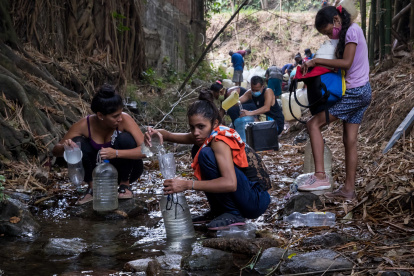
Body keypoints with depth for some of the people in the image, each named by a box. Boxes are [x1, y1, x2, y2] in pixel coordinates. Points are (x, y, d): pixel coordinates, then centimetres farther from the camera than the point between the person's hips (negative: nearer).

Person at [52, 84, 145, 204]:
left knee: (125, 138, -29)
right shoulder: (84, 125, -20)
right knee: (77, 143, -23)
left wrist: (116, 153, -48)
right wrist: (64, 147, -37)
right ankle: (92, 188, -5)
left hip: (125, 170, -1)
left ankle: (125, 185, -8)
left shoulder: (124, 120, -25)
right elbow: (56, 151, -12)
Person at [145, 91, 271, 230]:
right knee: (198, 150, 10)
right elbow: (171, 136, 11)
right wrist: (157, 133, -13)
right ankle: (218, 211, 14)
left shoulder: (219, 140, -21)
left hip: (257, 201, -9)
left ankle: (233, 214, -13)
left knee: (206, 154, -23)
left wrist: (187, 184, -34)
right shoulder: (205, 136, 5)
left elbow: (230, 183, -34)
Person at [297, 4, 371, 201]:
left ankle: (320, 176, -19)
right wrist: (319, 66, 0)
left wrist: (317, 61, -17)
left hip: (355, 92, -10)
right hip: (361, 92, 10)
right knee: (350, 140, 8)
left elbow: (346, 63, -21)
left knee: (314, 124, -12)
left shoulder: (352, 30, -10)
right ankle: (349, 189, 10)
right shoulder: (349, 33, 18)